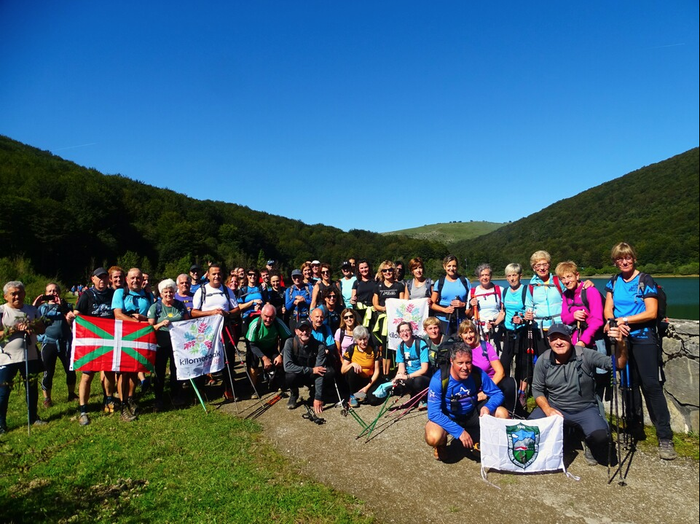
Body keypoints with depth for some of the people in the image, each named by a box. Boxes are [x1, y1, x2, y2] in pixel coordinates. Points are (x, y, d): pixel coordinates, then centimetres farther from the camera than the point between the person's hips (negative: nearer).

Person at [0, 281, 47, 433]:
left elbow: (42, 328, 4)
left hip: (30, 356, 4)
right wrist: (15, 329, -24)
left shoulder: (32, 310, 4)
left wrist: (31, 328, -15)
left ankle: (33, 416, 30)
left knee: (32, 387, 14)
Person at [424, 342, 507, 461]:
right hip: (448, 418, -3)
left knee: (502, 414, -17)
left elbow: (497, 394, -9)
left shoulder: (478, 374, -18)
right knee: (433, 438, -34)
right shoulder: (439, 379, -27)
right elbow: (434, 413, -27)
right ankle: (442, 443, 6)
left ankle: (480, 440, 11)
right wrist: (459, 431, -32)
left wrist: (488, 407, -31)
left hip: (472, 415, 4)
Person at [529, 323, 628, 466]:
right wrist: (547, 409, -17)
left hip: (585, 409, -1)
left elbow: (618, 364, -20)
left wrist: (621, 345, -41)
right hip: (554, 407, 1)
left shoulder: (585, 355, -14)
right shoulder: (543, 360, -7)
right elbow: (537, 389, 1)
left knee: (600, 435, -30)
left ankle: (591, 448, 11)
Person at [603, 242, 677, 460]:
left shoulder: (646, 281, -5)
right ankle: (635, 426, 25)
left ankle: (665, 437, -3)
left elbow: (651, 312, -13)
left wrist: (625, 320, -18)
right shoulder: (613, 283, 8)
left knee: (651, 384, -9)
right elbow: (608, 311, 4)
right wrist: (616, 323, -15)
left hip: (644, 338, -4)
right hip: (623, 339, 5)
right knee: (629, 383, 12)